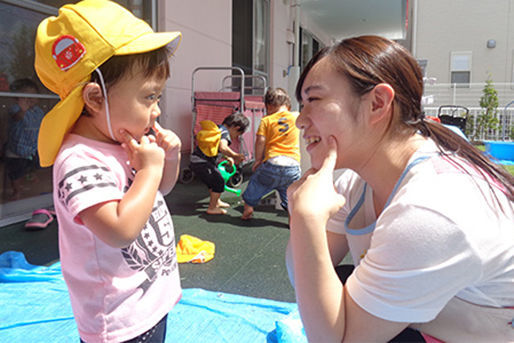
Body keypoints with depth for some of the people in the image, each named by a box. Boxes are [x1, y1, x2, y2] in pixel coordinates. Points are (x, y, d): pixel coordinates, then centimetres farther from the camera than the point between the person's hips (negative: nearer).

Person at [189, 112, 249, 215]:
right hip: (202, 163, -10)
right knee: (219, 182, -2)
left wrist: (227, 158, 21)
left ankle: (216, 201, 46)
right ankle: (212, 208, 6)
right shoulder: (225, 132, -13)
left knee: (212, 182, 27)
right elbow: (223, 148, -32)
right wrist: (236, 155, -22)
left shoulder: (218, 129, 16)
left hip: (195, 161, 10)